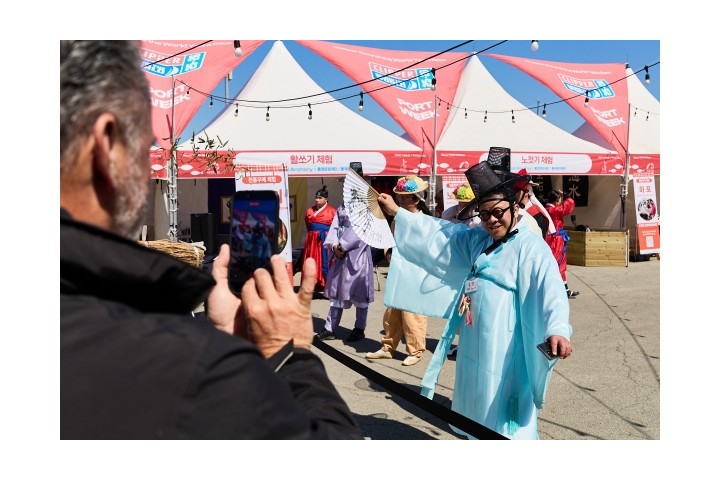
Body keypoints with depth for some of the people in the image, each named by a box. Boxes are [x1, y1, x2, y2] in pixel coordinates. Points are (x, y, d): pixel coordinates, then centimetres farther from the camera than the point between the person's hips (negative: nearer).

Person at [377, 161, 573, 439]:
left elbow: (550, 289, -26)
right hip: (474, 340, 8)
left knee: (501, 411, -1)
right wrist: (396, 212, 15)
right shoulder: (477, 239, 10)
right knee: (478, 405, 21)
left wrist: (557, 329, -44)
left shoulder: (531, 246, -15)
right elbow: (440, 234, 16)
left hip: (504, 345, -8)